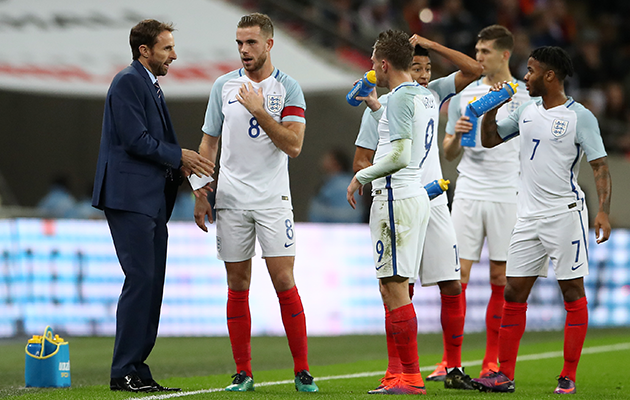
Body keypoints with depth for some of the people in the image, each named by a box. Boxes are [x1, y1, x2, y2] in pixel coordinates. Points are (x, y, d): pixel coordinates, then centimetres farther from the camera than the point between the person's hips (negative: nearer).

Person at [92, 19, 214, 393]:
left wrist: (180, 165, 7)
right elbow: (135, 140, -16)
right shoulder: (128, 82, -9)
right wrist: (179, 156, -8)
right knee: (141, 280, -12)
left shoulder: (151, 87, 22)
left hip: (152, 201, 10)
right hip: (130, 197, -10)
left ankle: (137, 369, 9)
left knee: (152, 284, 7)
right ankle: (124, 373, -10)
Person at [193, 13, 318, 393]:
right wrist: (200, 195, 8)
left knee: (285, 282, -7)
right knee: (238, 286, 3)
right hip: (231, 200, 2)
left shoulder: (288, 87, 0)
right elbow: (209, 143, 13)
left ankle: (302, 371, 0)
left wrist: (259, 112, -16)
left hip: (273, 199, -2)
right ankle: (243, 372, 9)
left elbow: (293, 145, -9)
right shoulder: (224, 86, 8)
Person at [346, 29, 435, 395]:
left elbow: (399, 156, -22)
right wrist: (377, 107, 33)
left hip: (396, 197, -10)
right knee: (393, 287, 12)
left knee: (394, 286, -9)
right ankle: (403, 375, 12)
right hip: (417, 196, 10)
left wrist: (361, 177, -10)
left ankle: (411, 377, -10)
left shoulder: (401, 98, -13)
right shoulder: (427, 97, 15)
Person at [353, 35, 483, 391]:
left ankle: (455, 368, 9)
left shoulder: (432, 94, 8)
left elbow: (473, 70, 2)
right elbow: (362, 162, -2)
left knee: (452, 286, 0)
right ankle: (395, 371, 2)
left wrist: (431, 44, -4)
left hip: (435, 204, 4)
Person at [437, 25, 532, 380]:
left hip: (507, 197, -2)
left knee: (500, 279, 2)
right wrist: (458, 136, -6)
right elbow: (449, 154, 13)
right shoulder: (464, 95, 10)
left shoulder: (526, 97, 3)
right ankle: (450, 362, -1)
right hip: (468, 194, 2)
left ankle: (493, 363, 10)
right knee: (458, 275, -4)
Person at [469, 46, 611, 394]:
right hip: (528, 215, 6)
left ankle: (568, 377, 2)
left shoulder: (580, 117, -7)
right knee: (513, 293, 4)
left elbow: (600, 166, -10)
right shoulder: (526, 111, 11)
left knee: (572, 292, -2)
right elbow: (489, 139, 22)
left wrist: (604, 211, -20)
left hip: (565, 212, -6)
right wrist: (492, 108, 5)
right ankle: (505, 375, 8)